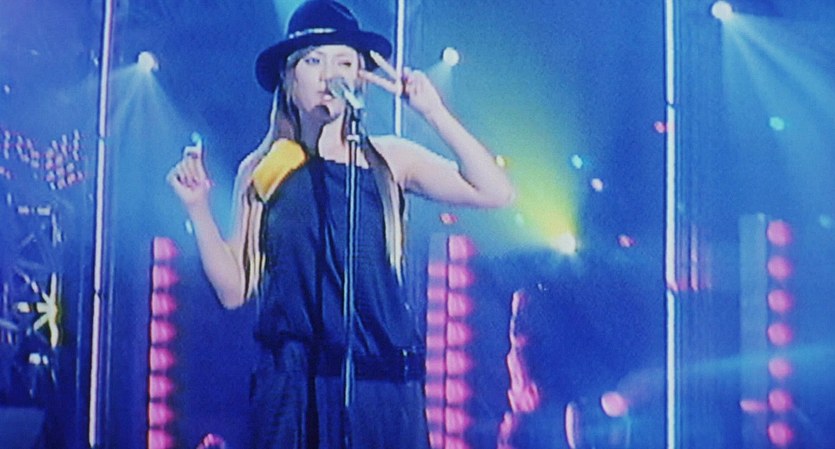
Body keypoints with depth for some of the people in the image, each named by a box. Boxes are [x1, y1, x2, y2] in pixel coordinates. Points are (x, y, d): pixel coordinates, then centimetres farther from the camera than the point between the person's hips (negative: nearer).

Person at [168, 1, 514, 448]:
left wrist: (434, 112, -12)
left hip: (381, 380, 0)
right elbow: (234, 290, 4)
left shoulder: (389, 159, 3)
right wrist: (197, 208, -7)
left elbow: (496, 193, -9)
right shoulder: (260, 171, 6)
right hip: (290, 381, 1)